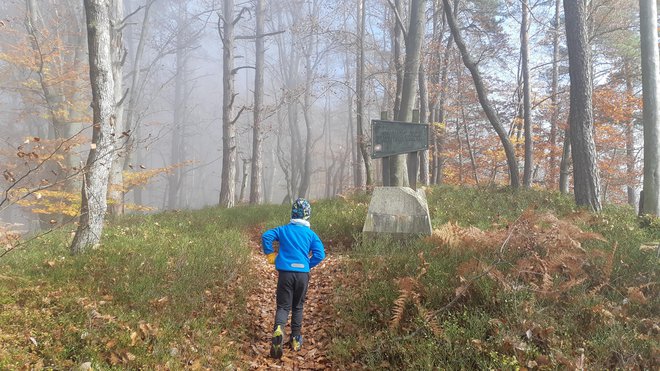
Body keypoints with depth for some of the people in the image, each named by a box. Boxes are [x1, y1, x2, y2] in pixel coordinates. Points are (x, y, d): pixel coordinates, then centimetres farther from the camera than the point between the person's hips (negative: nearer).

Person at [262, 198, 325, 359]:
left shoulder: (284, 229, 4)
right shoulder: (311, 234, 2)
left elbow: (266, 236, -7)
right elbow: (320, 254, -7)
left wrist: (270, 255, 4)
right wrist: (308, 265, 7)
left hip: (285, 272, 0)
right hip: (303, 274, 1)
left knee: (283, 305, 4)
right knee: (298, 306, 17)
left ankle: (278, 329, -26)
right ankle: (296, 339, 20)